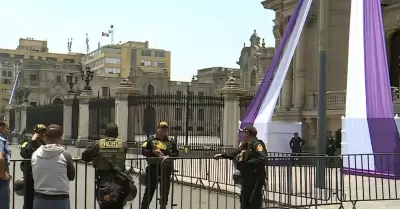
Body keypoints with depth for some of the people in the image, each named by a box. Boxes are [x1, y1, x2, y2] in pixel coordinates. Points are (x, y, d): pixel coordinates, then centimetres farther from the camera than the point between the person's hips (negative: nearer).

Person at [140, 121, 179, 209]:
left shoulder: (171, 141, 7)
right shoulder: (151, 139, 3)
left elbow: (176, 153, 5)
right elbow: (143, 151, -1)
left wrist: (169, 156, -12)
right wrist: (153, 152, -14)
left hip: (166, 168, 2)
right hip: (153, 167, -2)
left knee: (165, 189, 9)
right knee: (150, 188, 3)